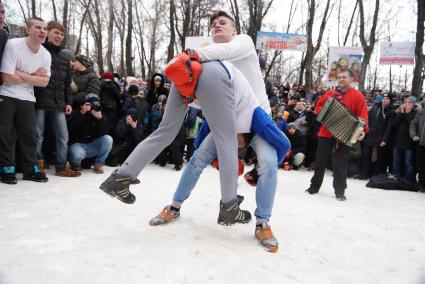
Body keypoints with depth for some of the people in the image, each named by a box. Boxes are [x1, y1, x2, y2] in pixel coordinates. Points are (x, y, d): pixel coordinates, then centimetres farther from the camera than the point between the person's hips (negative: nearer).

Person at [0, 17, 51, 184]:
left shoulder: (46, 55, 0)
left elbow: (44, 82, -6)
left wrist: (22, 74, -16)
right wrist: (34, 76, -10)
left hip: (27, 99, 5)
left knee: (30, 134, 6)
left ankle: (30, 169, 15)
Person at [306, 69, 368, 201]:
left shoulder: (358, 96, -1)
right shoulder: (329, 93, 9)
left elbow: (362, 115, -7)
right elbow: (318, 106, 15)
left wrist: (362, 130, -21)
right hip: (326, 133, 3)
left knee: (341, 165, 1)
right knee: (320, 161, 10)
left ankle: (340, 191, 11)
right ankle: (314, 186, 22)